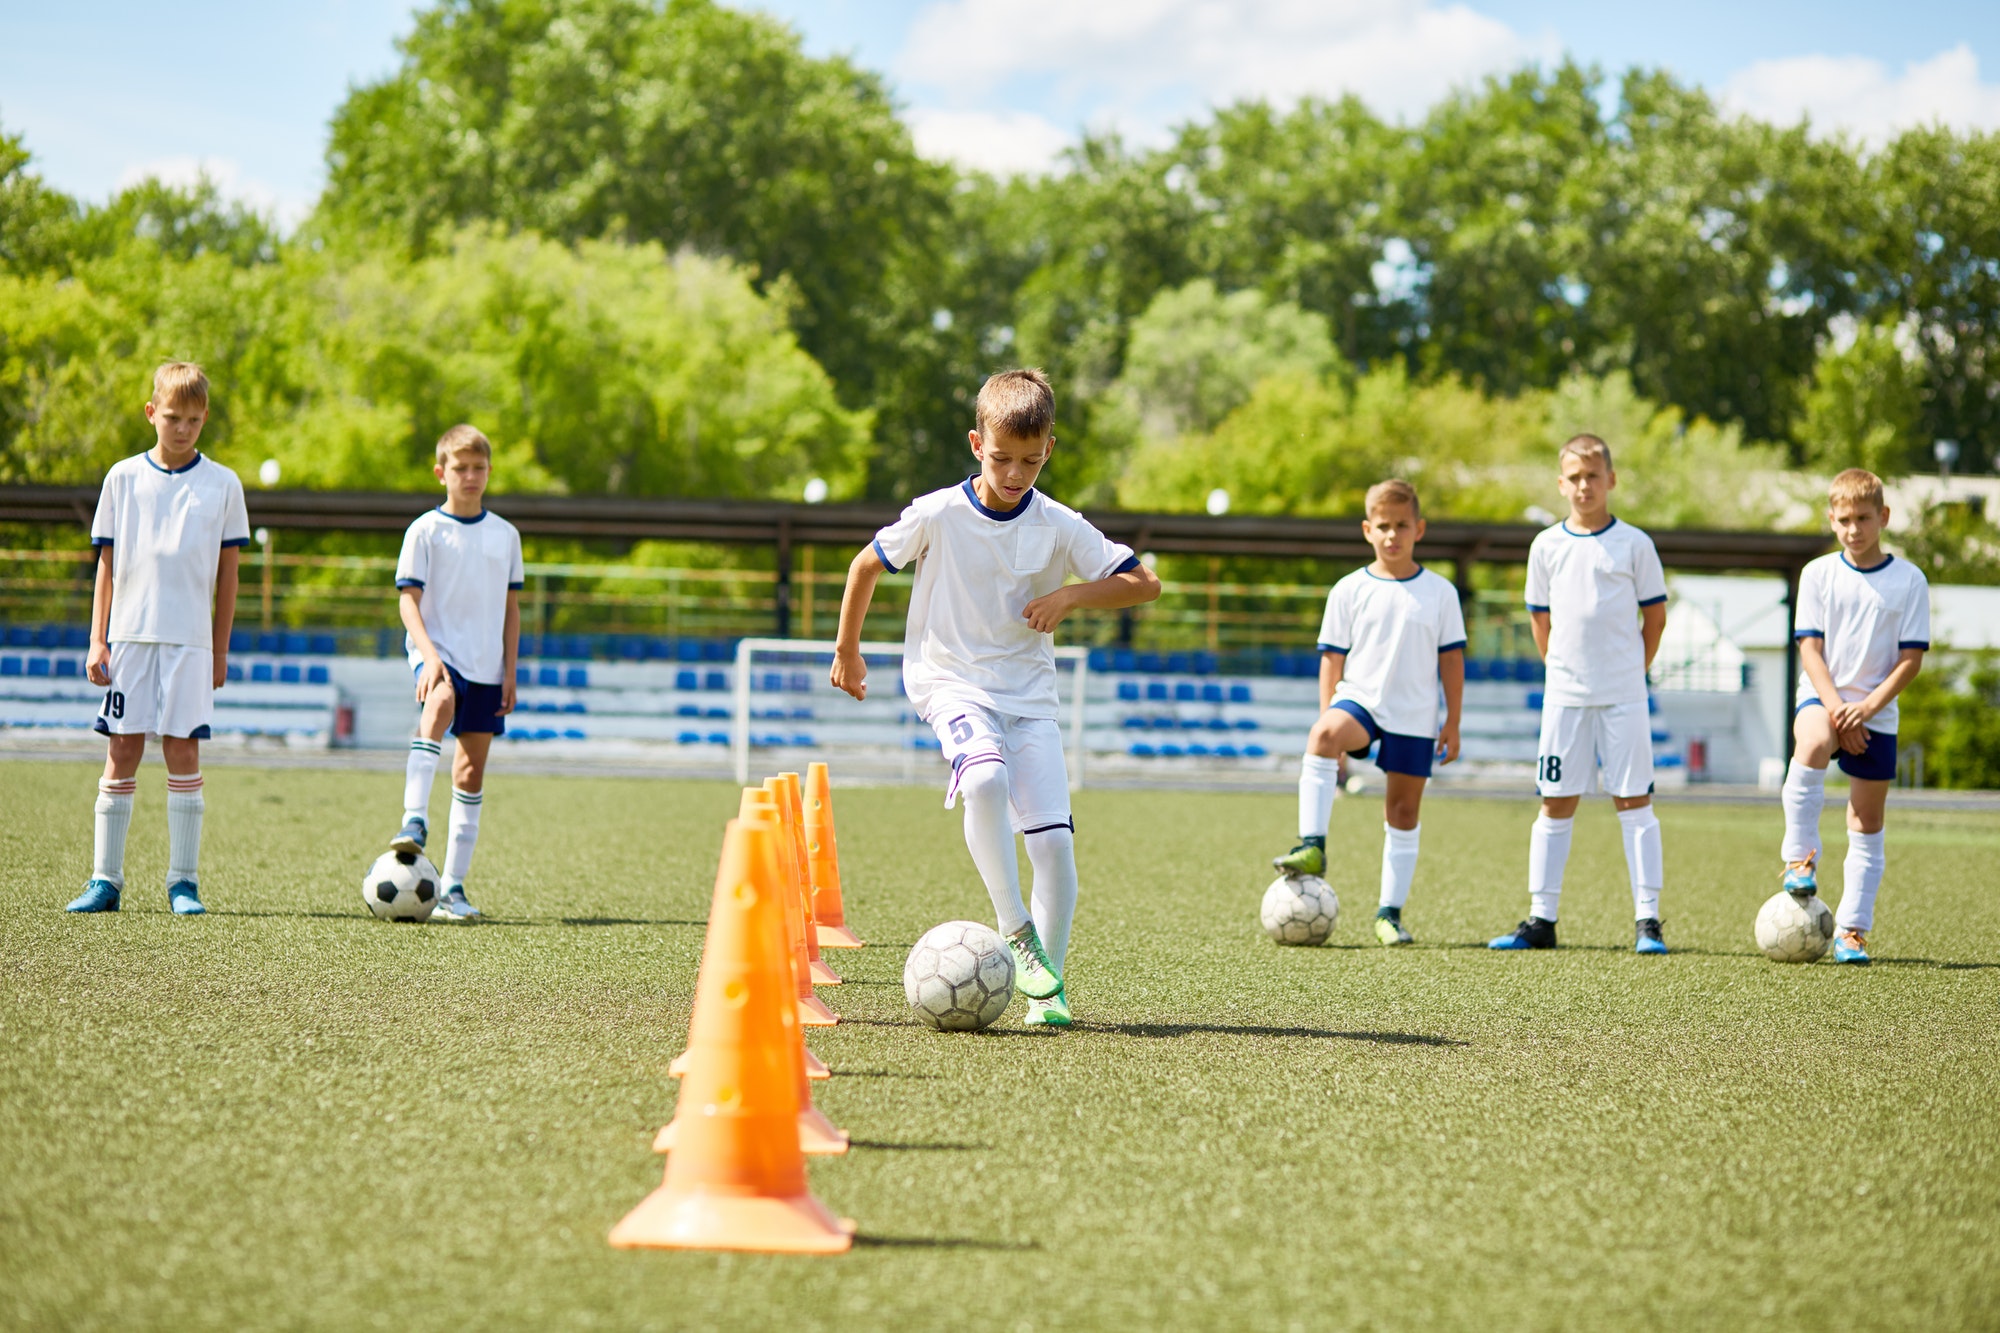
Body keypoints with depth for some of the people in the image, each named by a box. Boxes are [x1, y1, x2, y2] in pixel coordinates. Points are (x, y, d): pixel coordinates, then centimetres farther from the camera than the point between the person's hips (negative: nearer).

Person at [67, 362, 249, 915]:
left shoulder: (222, 485, 5)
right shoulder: (124, 478, 7)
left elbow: (227, 572, 8)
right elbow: (107, 564, 9)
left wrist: (220, 651, 5)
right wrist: (97, 640, 3)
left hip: (190, 641, -1)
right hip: (129, 635, 1)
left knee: (183, 751, -4)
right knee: (121, 753, 1)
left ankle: (183, 880, 1)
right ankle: (105, 879, 4)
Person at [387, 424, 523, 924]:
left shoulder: (505, 535, 10)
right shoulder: (425, 531, -1)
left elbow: (510, 607, 14)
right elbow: (409, 599, -6)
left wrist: (509, 673, 7)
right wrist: (429, 654, -20)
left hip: (486, 665, 4)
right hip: (438, 652, -4)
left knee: (472, 770, 4)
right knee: (440, 704, -38)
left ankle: (452, 887, 8)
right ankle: (414, 820, -47)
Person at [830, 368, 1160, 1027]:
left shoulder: (1060, 528, -4)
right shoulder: (937, 515, -9)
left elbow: (1143, 582, 2)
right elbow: (866, 565, 7)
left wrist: (1072, 595, -13)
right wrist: (847, 650, 15)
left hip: (1029, 691, 3)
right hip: (950, 680, -3)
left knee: (1054, 838, -9)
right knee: (985, 777, -35)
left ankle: (1046, 986, 4)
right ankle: (1016, 932, -25)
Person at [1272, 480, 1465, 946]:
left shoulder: (1440, 593, 5)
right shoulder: (1349, 591, 3)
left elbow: (1451, 658, 8)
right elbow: (1332, 659, 5)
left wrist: (1453, 723, 5)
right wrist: (1329, 718, -1)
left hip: (1415, 716, 1)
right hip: (1359, 698, -1)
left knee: (1404, 810, 4)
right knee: (1323, 735, -34)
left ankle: (1390, 911, 15)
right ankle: (1313, 847, -36)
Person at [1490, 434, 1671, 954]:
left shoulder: (1634, 544, 0)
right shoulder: (1547, 546, 6)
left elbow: (1655, 616, 5)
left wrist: (1631, 672, 5)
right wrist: (1563, 668, 10)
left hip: (1623, 695, -2)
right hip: (1565, 694, 2)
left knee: (1634, 802, -3)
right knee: (1556, 804, 4)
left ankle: (1647, 920, -2)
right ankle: (1541, 919, 9)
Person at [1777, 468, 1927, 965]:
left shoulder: (1909, 580, 0)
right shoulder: (1818, 574, 2)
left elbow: (1911, 659, -3)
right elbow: (1811, 649, -2)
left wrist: (1867, 706, -15)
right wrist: (1835, 708, -15)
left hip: (1877, 712, 1)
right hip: (1822, 698, -1)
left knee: (1868, 821, 3)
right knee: (1813, 743, -36)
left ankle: (1852, 929, 10)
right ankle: (1800, 857, -26)